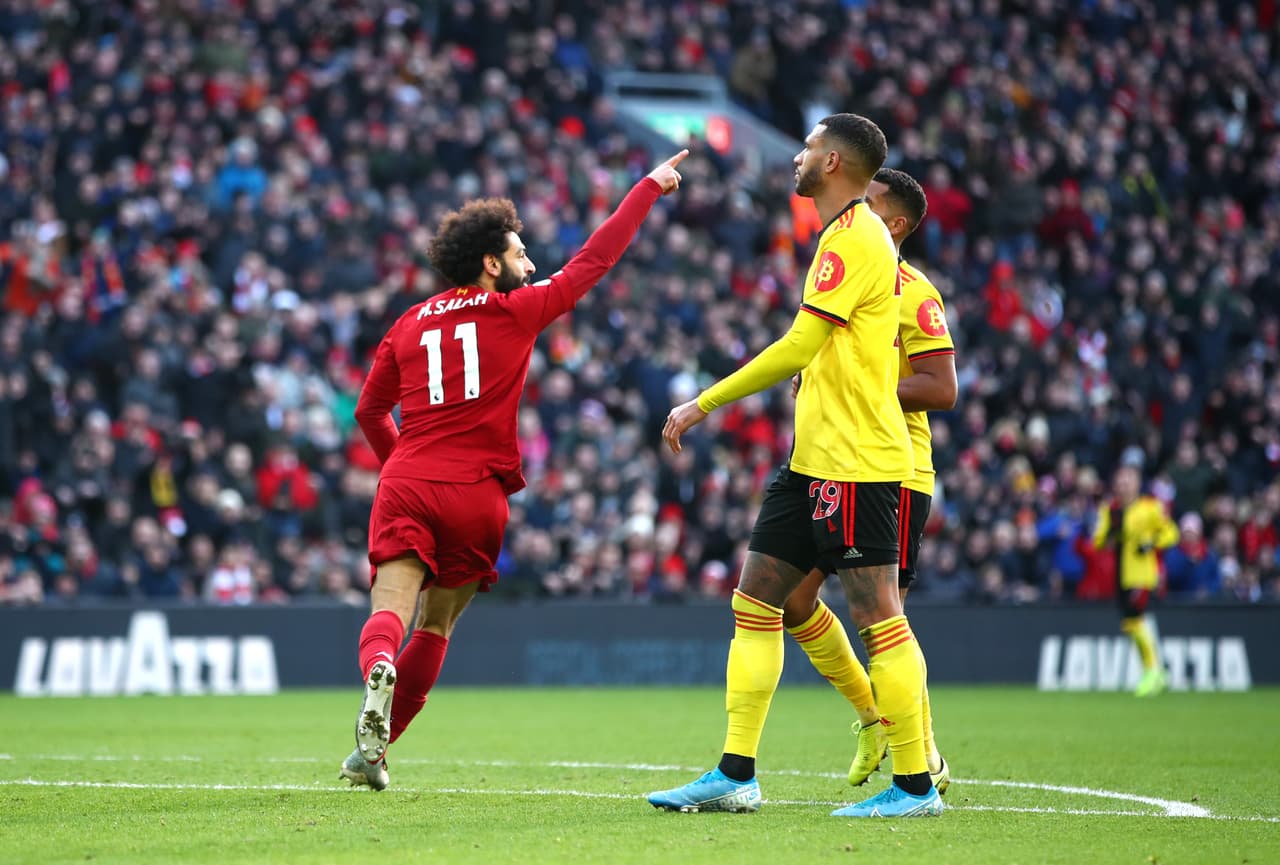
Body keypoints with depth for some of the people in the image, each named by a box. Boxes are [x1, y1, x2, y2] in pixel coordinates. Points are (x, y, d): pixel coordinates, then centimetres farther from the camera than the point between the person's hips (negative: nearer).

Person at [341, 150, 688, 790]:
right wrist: (652, 185, 20)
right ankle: (373, 749, 7)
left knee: (390, 612, -12)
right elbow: (593, 259, 10)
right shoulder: (516, 310, 4)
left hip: (406, 488, 2)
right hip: (475, 496, -2)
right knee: (435, 629, 12)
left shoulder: (409, 324, 16)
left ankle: (378, 670, -46)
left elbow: (369, 411, 23)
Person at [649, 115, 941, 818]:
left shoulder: (853, 239, -13)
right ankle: (736, 774, 9)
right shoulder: (854, 236, 18)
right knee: (755, 601, 8)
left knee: (876, 616, -8)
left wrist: (704, 404, -15)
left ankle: (915, 785, -4)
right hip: (814, 460, 10)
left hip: (855, 462, -10)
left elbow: (798, 347, -18)